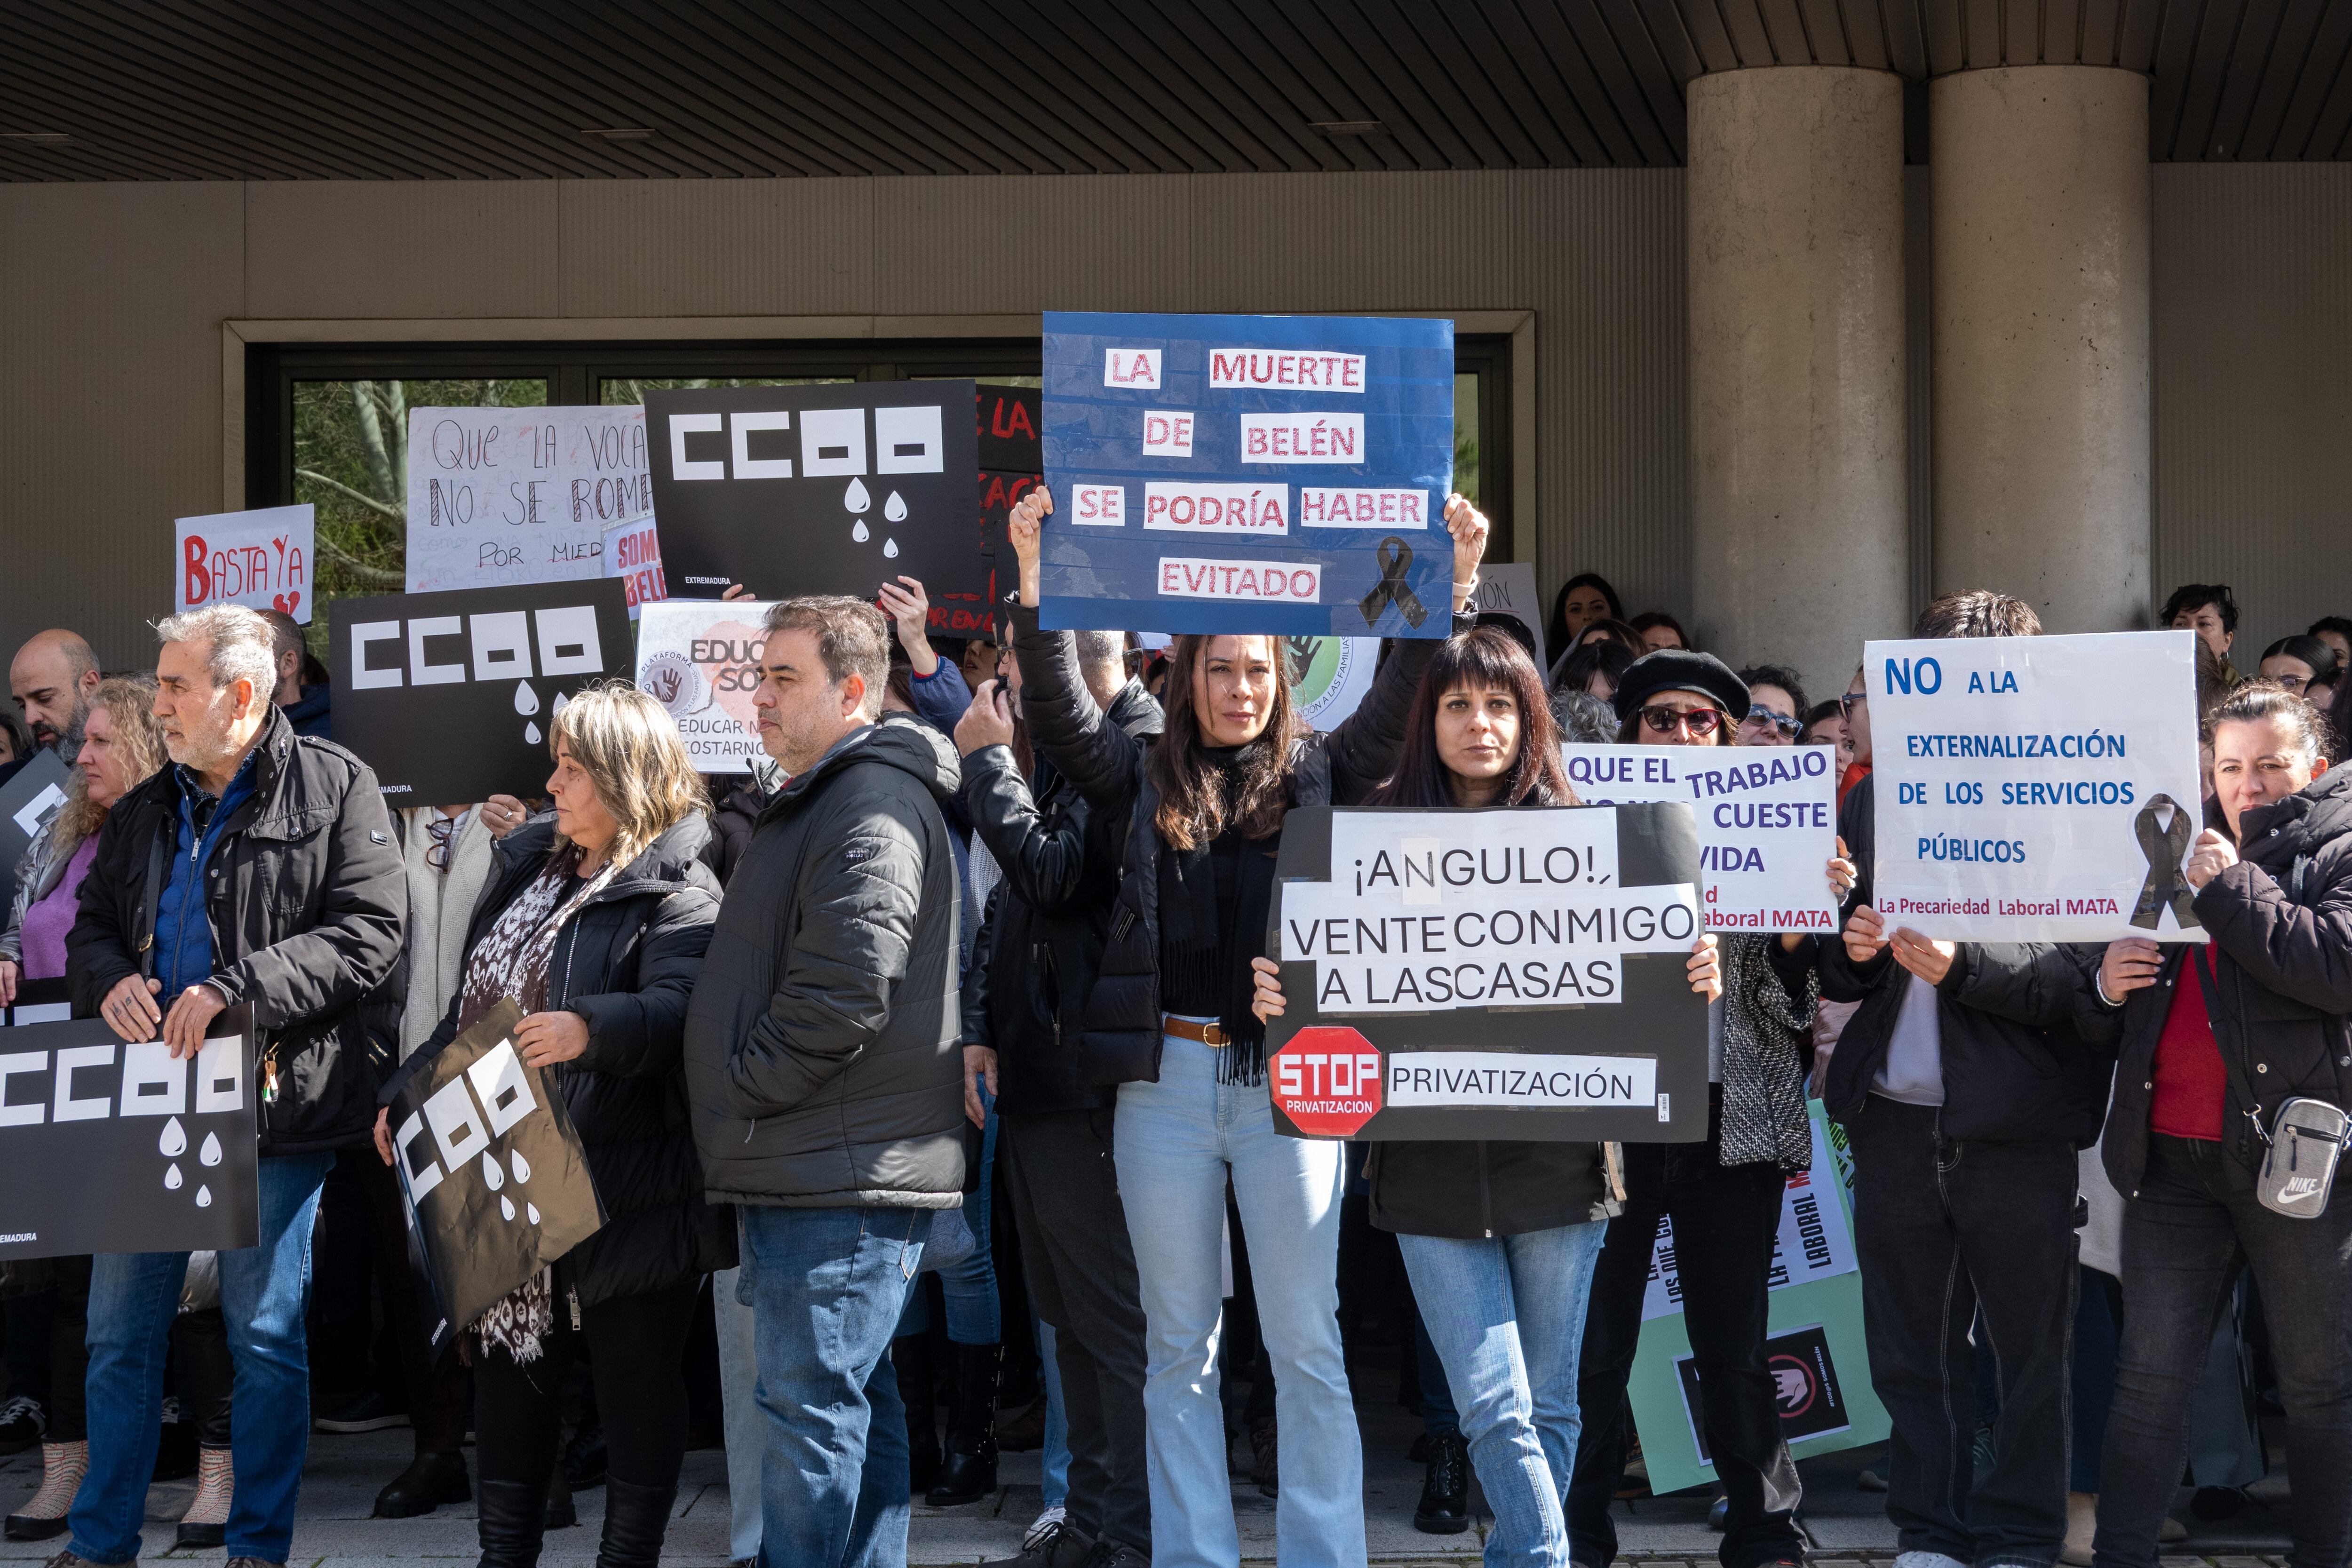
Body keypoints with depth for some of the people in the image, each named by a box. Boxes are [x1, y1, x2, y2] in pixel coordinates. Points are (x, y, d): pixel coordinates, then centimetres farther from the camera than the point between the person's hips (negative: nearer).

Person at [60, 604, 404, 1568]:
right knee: (119, 1332, 9)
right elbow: (91, 926, 19)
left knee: (266, 1336, 3)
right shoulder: (145, 812, 14)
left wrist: (234, 990, -21)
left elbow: (368, 934, -13)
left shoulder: (334, 790, -4)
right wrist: (109, 980, -5)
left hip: (273, 1103, -5)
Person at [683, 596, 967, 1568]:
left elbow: (847, 991, -23)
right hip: (817, 1169, 11)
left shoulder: (872, 807, -14)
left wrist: (745, 1084, -12)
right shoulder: (820, 801, 21)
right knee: (856, 1400, 14)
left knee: (811, 1406, -8)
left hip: (838, 1171, -11)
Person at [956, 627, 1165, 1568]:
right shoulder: (1055, 755, 15)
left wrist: (987, 761, -12)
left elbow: (1055, 874, -23)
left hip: (1092, 1091, -10)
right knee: (1070, 1315, 16)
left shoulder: (1141, 753, -14)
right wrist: (983, 1027, 9)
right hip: (1032, 1080, 10)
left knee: (1119, 1321, -5)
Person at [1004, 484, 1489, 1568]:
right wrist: (1037, 583, -15)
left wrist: (1453, 588, -13)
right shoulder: (1140, 779, 9)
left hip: (1288, 1076, -1)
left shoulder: (1316, 777, 9)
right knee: (1179, 1344, 8)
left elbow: (1399, 706, 0)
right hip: (1166, 1077, 1)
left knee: (1306, 1342, 2)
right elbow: (1057, 709, -3)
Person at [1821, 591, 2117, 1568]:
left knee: (2029, 1349, 4)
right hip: (1895, 1113, 5)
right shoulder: (1881, 796, 13)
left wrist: (1965, 964, -22)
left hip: (2015, 1121, -5)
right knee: (1909, 1345, 10)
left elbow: (2087, 972, -12)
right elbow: (1836, 971, 18)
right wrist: (1851, 951, -4)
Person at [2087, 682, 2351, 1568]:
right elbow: (2131, 1015, 29)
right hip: (2174, 1156, 5)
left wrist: (2231, 890, -12)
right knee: (2150, 1376, 3)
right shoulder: (2183, 857, 20)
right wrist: (2109, 985, 6)